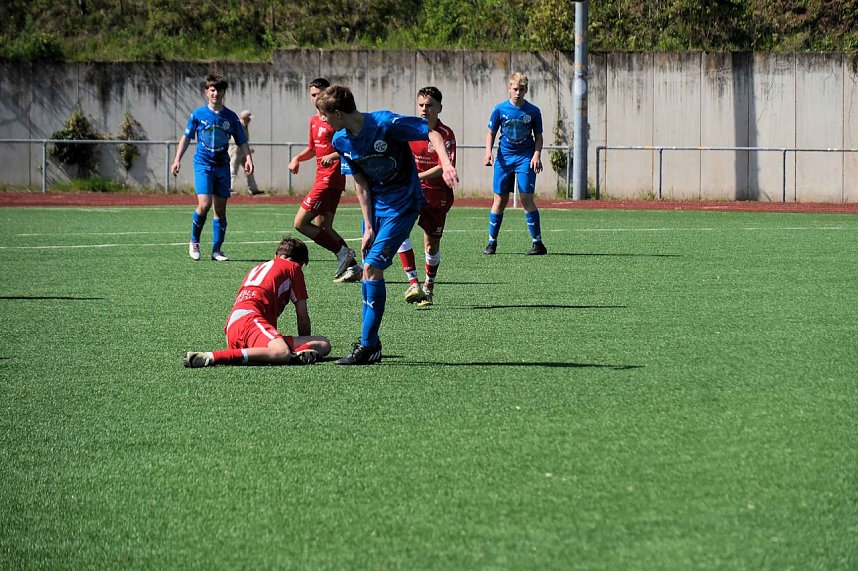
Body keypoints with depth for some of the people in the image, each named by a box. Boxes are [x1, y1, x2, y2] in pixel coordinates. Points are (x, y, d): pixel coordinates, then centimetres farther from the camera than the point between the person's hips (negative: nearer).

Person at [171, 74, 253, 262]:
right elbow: (186, 137, 9)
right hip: (203, 165, -2)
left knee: (220, 209, 2)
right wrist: (177, 160, 3)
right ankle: (194, 242, 3)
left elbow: (242, 141, 8)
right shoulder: (198, 114, 1)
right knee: (204, 205, -17)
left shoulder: (231, 117, 5)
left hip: (222, 167, 2)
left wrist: (248, 157, -9)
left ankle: (217, 250, 9)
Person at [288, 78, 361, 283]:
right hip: (322, 179, 9)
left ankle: (343, 253, -8)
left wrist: (334, 156, -31)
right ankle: (352, 267, 12)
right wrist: (297, 158, 12)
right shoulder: (314, 121, 17)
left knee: (301, 223, -11)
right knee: (322, 227, 10)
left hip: (330, 179, -9)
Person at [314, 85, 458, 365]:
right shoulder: (341, 141, -2)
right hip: (375, 207, 7)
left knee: (372, 267, -15)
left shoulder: (385, 123, -22)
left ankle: (367, 347, -13)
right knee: (369, 271, 7)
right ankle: (370, 342, 18)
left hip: (403, 205, -7)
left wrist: (445, 163, -35)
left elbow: (432, 132, -19)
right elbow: (361, 184, 3)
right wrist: (368, 226, -2)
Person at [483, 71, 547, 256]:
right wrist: (488, 152, -8)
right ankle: (492, 242, 14)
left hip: (525, 158, -2)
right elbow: (491, 133, 8)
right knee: (500, 200, 3)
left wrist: (537, 154, -9)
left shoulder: (533, 111, -1)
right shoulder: (500, 109, 0)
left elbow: (538, 136, 6)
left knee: (526, 199, -10)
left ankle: (538, 243, -6)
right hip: (504, 157, 2)